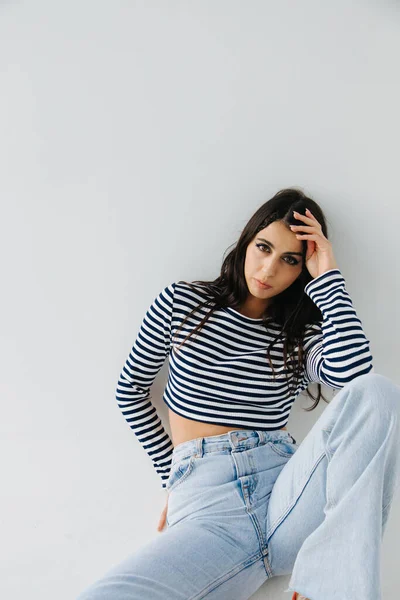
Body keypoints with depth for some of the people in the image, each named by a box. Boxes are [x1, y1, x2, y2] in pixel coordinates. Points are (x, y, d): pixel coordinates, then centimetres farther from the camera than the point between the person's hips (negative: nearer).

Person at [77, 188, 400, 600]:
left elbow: (353, 373, -14)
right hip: (205, 504, -2)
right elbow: (130, 390, 16)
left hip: (284, 490, 2)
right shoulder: (182, 301, 9)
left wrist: (328, 277, -5)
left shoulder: (300, 333, 10)